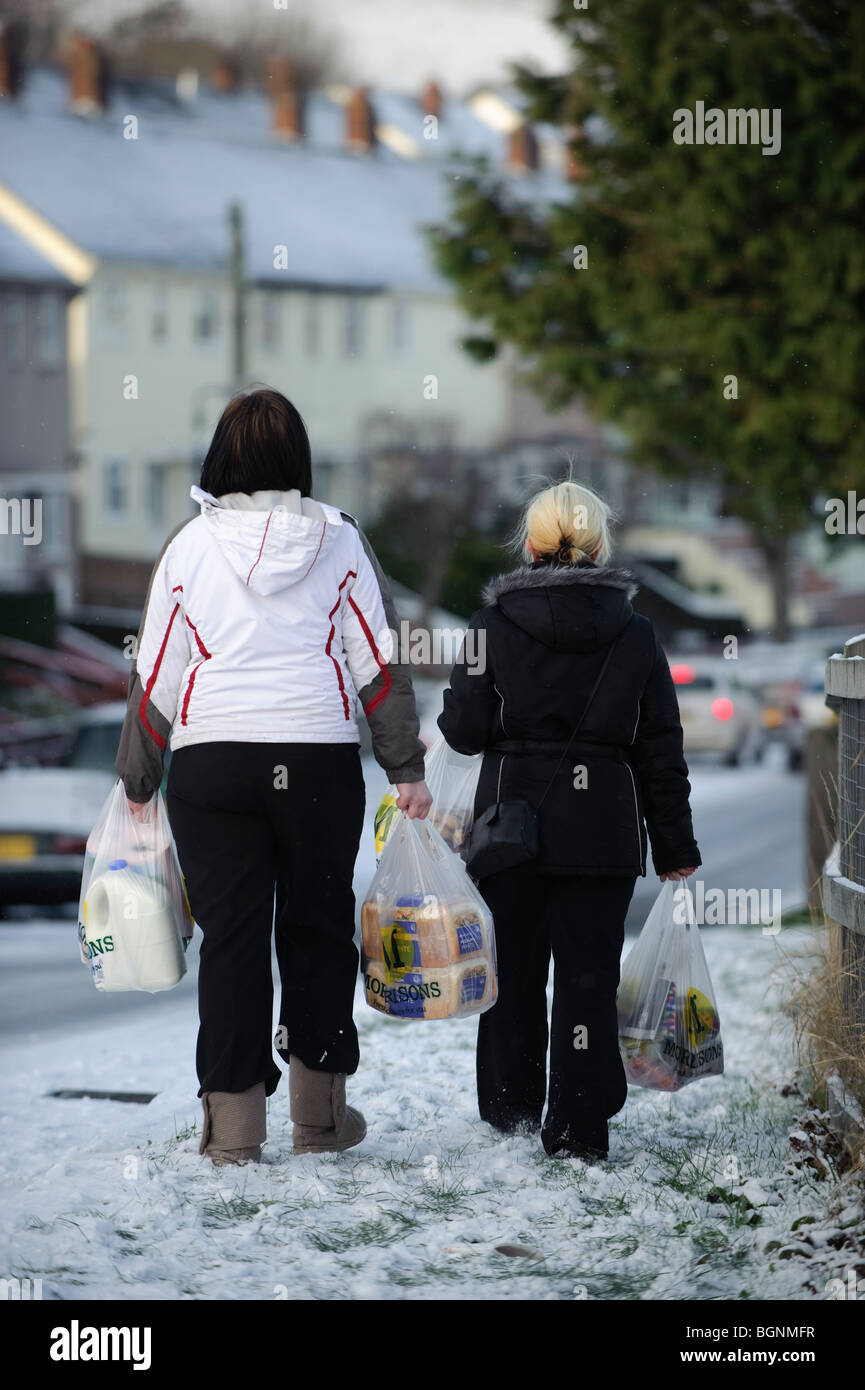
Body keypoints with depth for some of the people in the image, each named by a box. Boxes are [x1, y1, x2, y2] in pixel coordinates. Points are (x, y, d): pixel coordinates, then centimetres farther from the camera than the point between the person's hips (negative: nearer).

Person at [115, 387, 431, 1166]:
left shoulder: (191, 546, 0)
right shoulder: (338, 540, 1)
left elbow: (157, 677, 3)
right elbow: (380, 663, 0)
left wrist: (137, 781, 13)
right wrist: (406, 768, 5)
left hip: (211, 761, 0)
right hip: (320, 759, 0)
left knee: (231, 935, 3)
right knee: (318, 928, 11)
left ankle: (234, 1124, 2)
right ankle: (320, 1114, 16)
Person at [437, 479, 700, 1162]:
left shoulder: (495, 624, -6)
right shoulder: (635, 633, -1)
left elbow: (464, 729, -6)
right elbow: (661, 751, 2)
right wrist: (676, 848, 8)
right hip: (605, 831, 0)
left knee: (513, 966, 14)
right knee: (589, 972, 3)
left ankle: (510, 1110, 24)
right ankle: (579, 1126, -2)